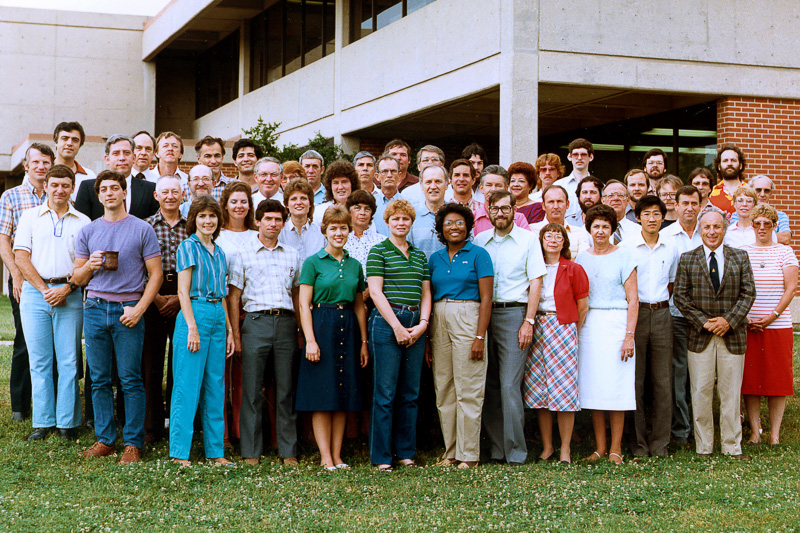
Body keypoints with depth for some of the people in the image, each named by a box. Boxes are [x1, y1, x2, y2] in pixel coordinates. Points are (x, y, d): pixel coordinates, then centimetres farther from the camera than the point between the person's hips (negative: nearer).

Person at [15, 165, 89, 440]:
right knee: (39, 360, 3)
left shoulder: (82, 222, 9)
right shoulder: (30, 216, 10)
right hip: (34, 292, 1)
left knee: (68, 360, -1)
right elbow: (21, 257, 3)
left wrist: (66, 288, -9)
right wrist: (44, 289, -7)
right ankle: (43, 422, 9)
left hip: (69, 294, 0)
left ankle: (67, 422, 5)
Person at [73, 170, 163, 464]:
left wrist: (139, 309, -10)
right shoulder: (88, 231, 13)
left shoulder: (142, 229, 3)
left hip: (128, 310, -3)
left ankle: (133, 443, 2)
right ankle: (105, 439, 14)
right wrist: (90, 266, -6)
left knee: (131, 380, -3)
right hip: (95, 308, 4)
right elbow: (77, 278, 16)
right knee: (99, 379, 6)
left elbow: (156, 274, 0)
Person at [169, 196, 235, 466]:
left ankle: (215, 451, 13)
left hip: (218, 316, 7)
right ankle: (179, 452, 0)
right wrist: (192, 327, -16)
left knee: (216, 386, 8)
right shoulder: (188, 247, -3)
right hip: (195, 314, -7)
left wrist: (229, 329, 15)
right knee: (187, 385, -4)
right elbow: (183, 291, -8)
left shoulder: (218, 252, 17)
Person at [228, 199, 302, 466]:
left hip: (286, 322, 2)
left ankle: (288, 451, 9)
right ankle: (251, 452, 5)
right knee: (251, 390, -1)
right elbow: (234, 296, 5)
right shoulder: (244, 253, 6)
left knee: (286, 389, 4)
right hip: (256, 321, -2)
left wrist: (301, 330, 10)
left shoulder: (292, 255, 15)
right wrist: (236, 333, -2)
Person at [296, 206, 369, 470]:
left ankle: (337, 455, 12)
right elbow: (304, 304, -5)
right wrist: (310, 339, -14)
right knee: (322, 395, -3)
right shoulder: (313, 263, -1)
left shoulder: (354, 265, 12)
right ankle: (326, 458, 1)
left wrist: (364, 341, 11)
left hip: (348, 329, 5)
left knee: (344, 395, 6)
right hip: (321, 327, -5)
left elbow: (360, 306, 15)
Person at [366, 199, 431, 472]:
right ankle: (380, 457, 3)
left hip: (416, 324, 5)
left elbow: (426, 293, 15)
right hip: (386, 323, -5)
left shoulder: (420, 255, 17)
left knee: (410, 393, 8)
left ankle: (406, 452, 16)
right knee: (385, 393, -4)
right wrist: (397, 327, -11)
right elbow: (375, 291, -6)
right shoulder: (378, 251, 1)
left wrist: (423, 323, -1)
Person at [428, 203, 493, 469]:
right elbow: (428, 298, 14)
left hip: (467, 320, -5)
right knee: (443, 390, 6)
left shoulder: (478, 255, -1)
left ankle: (469, 454, 2)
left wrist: (480, 337, -14)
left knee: (468, 390, -4)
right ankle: (450, 452, 14)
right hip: (439, 322, 5)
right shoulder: (435, 259, 14)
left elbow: (486, 298, -6)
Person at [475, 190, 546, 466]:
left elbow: (535, 282, 0)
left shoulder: (528, 239, 4)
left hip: (514, 312, -4)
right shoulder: (480, 240, 13)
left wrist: (528, 321, -9)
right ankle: (495, 447, 12)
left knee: (509, 385, -10)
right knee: (489, 385, 5)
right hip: (483, 313, 4)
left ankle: (515, 451, -5)